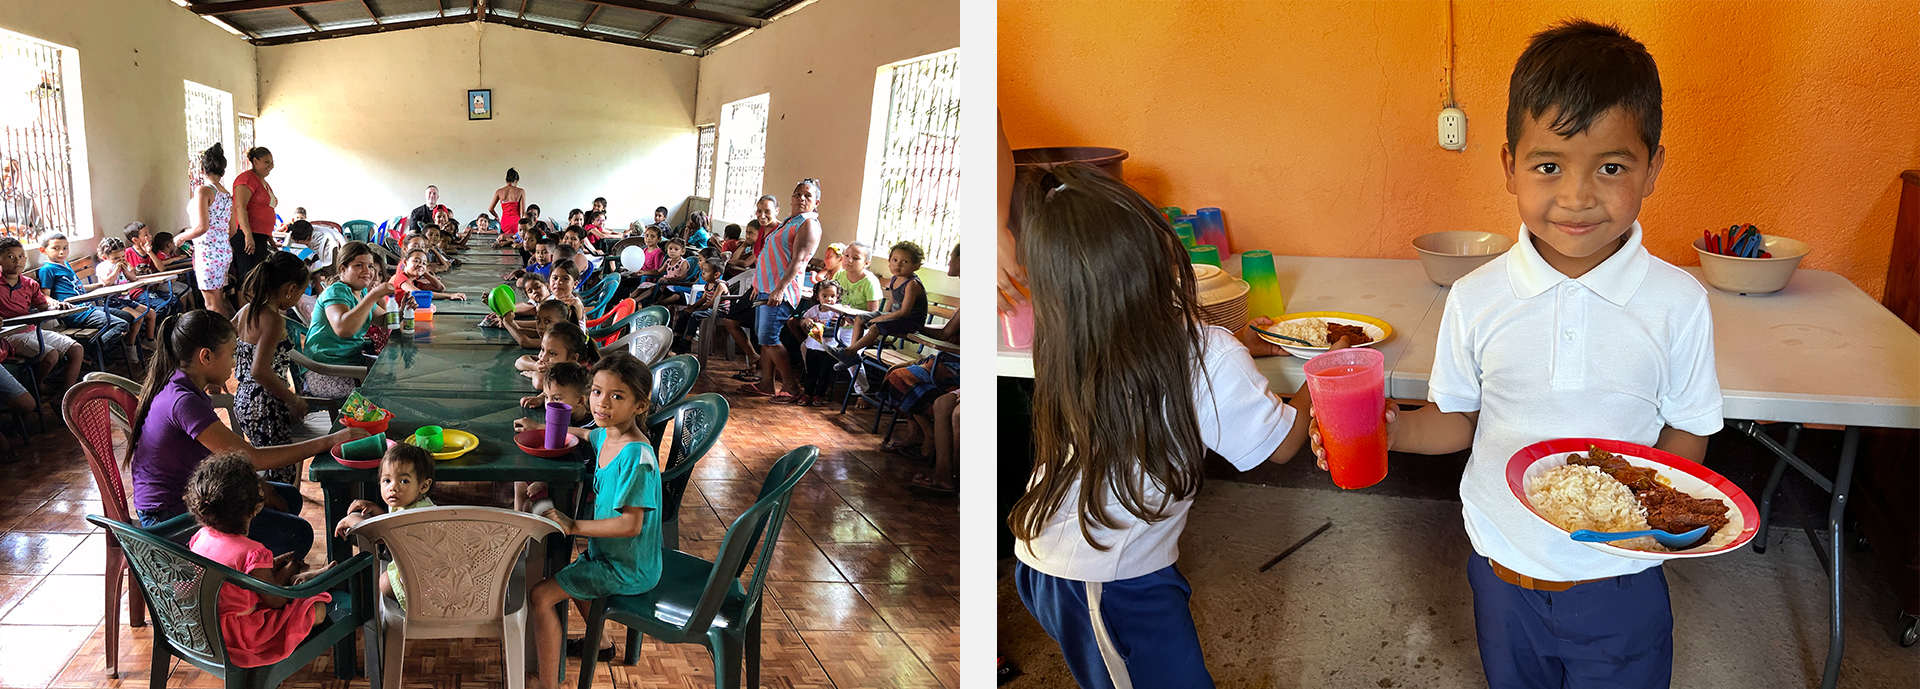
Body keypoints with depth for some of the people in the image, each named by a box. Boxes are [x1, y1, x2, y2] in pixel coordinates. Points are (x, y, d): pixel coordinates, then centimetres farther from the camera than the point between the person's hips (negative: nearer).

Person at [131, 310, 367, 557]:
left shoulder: (178, 388, 4)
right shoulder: (183, 402, -28)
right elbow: (253, 458, -30)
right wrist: (329, 441, -28)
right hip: (170, 517, -10)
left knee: (289, 497, 19)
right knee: (297, 535, -14)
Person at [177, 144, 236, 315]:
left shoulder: (203, 190, -11)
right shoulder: (226, 193, 11)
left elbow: (202, 227, -17)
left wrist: (181, 237, -2)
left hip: (208, 251, -8)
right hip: (225, 251, 8)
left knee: (212, 304, -4)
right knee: (219, 300, 14)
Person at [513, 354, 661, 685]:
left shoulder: (636, 456, -30)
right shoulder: (607, 435, -3)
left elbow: (630, 524, -33)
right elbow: (583, 433, 24)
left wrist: (574, 527, -26)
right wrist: (540, 427, 22)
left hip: (627, 570, -10)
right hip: (608, 553, 10)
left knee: (540, 595, -8)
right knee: (566, 570, 34)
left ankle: (546, 682, 6)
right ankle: (600, 639, 51)